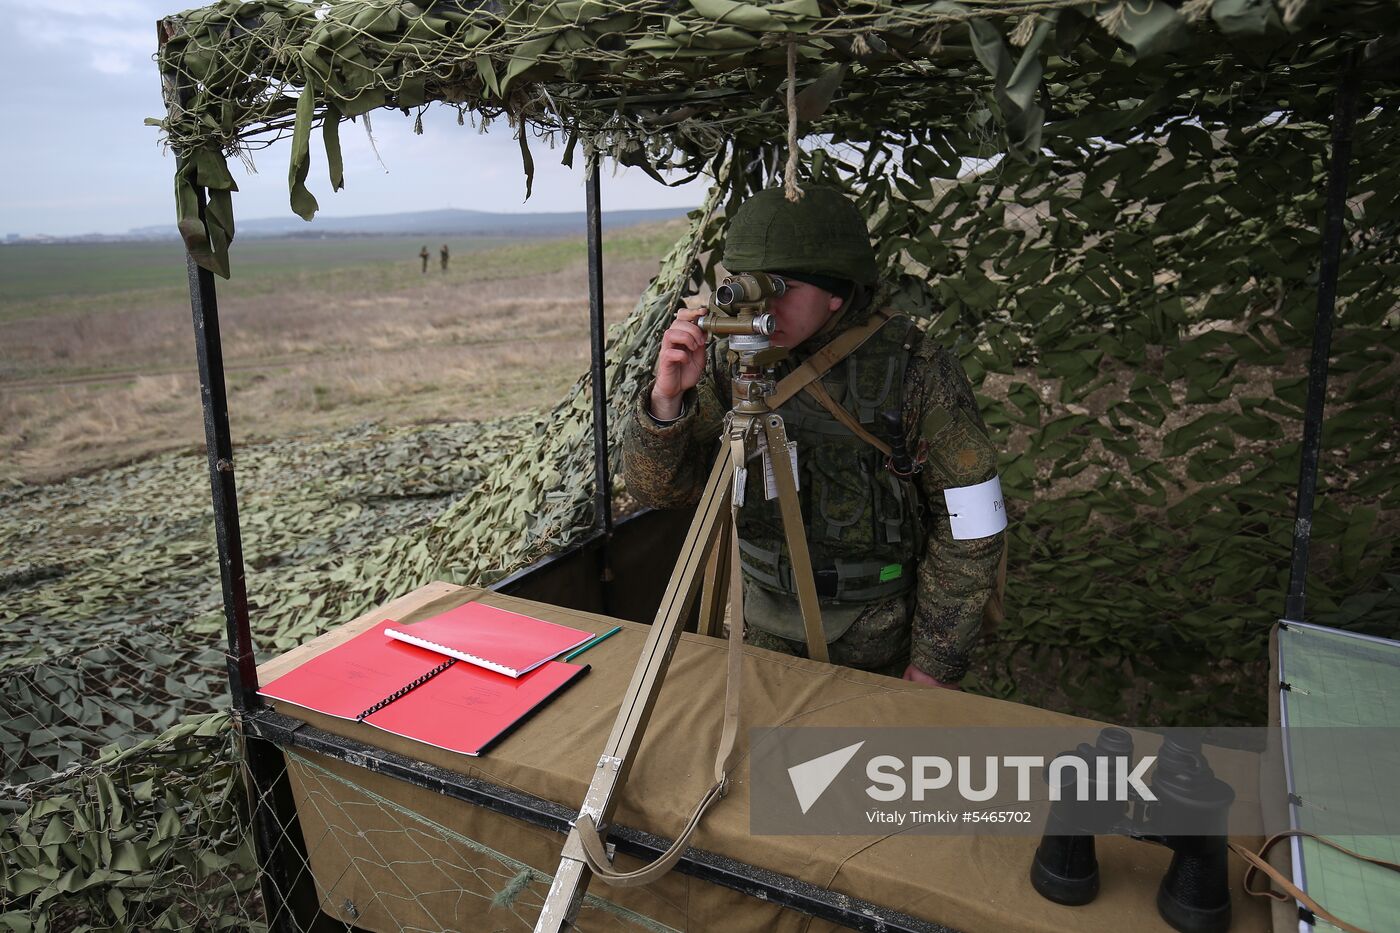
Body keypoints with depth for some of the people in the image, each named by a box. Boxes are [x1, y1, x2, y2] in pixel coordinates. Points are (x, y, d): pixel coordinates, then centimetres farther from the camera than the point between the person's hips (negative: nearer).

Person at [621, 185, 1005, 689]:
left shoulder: (914, 368, -21)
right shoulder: (731, 362, -11)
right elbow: (659, 487, -12)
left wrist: (938, 661, -12)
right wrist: (666, 400, -31)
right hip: (767, 625, 3)